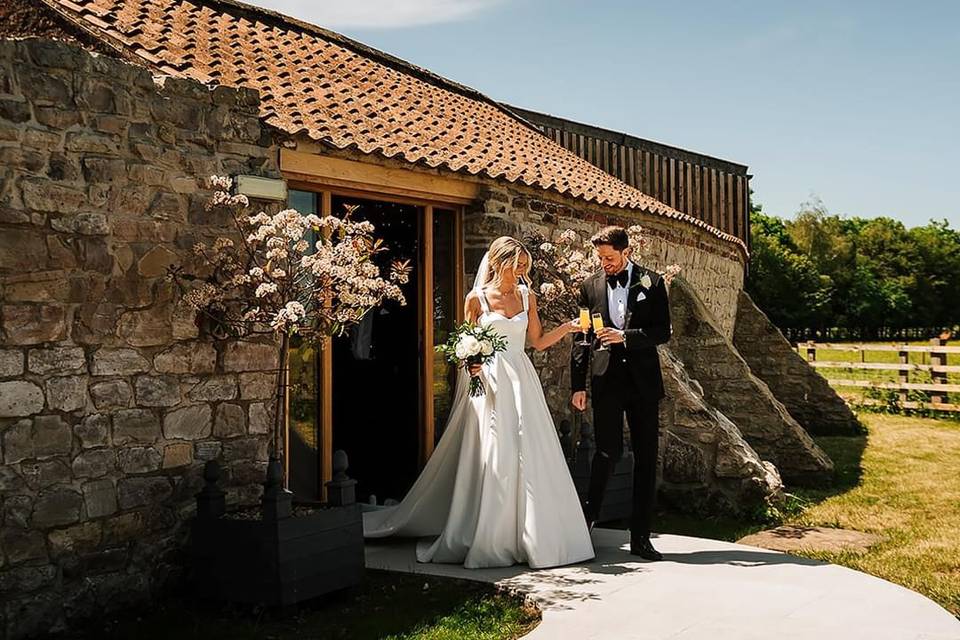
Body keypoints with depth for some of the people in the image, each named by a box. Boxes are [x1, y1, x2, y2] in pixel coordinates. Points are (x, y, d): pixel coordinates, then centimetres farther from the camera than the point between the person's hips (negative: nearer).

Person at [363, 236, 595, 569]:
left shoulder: (527, 297, 10)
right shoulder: (477, 298, -1)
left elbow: (538, 341, 13)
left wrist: (568, 326, 0)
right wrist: (470, 363, -15)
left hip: (521, 382, 4)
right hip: (489, 382, -4)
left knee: (529, 458, 1)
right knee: (493, 459, -4)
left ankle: (529, 536, 13)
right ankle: (489, 540, 6)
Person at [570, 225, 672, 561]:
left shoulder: (651, 283, 3)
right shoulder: (590, 286, 6)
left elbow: (663, 331, -1)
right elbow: (580, 337, 8)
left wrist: (626, 336, -16)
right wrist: (578, 385, 4)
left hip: (643, 381, 1)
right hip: (606, 380, 0)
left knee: (646, 457, 4)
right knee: (608, 452, -7)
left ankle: (640, 536, 11)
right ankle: (588, 518, 12)